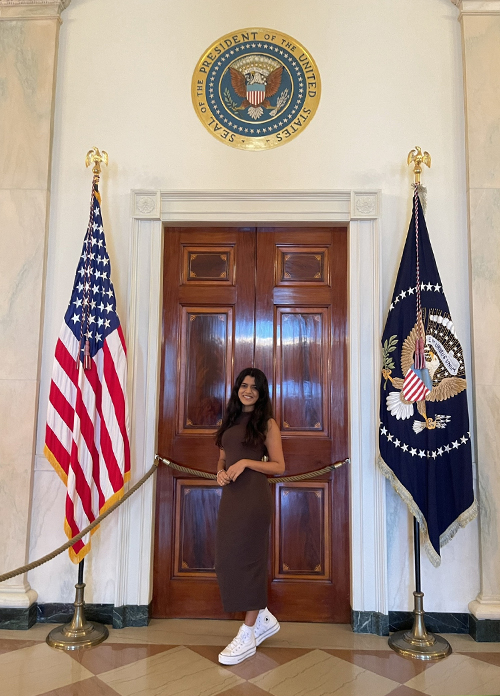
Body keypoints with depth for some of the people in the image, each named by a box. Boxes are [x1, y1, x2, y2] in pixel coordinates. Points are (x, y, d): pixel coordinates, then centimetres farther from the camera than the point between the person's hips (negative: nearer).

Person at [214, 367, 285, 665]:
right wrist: (221, 472, -2)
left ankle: (248, 636, 12)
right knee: (227, 558, 10)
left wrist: (246, 462, -16)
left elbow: (279, 466, -6)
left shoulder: (267, 423, -3)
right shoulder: (230, 421, 15)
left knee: (247, 557, -2)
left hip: (254, 495, -7)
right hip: (230, 494, 7)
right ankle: (264, 618, 28)